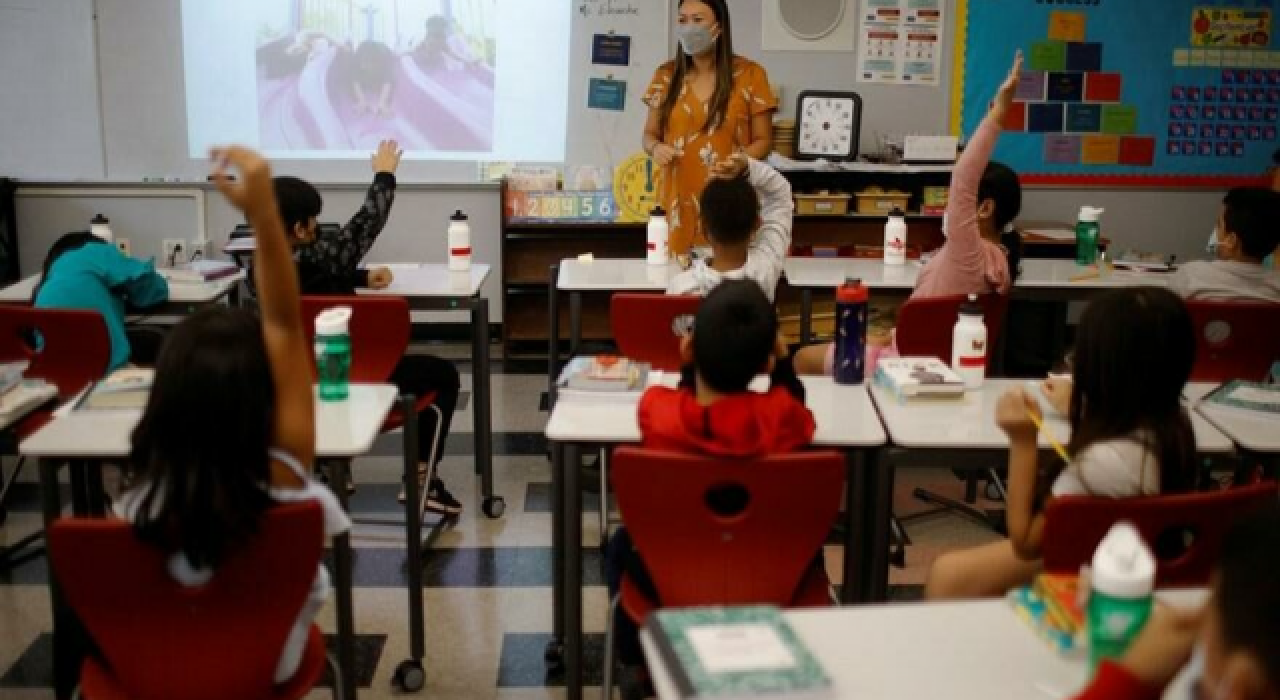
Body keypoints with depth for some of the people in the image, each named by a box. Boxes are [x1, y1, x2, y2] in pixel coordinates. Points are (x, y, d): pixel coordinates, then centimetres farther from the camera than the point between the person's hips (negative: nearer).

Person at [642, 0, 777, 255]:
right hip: (678, 202, 2)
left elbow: (763, 141, 2)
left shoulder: (749, 75, -1)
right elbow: (650, 133, 14)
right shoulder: (666, 75, 7)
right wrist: (656, 148, -9)